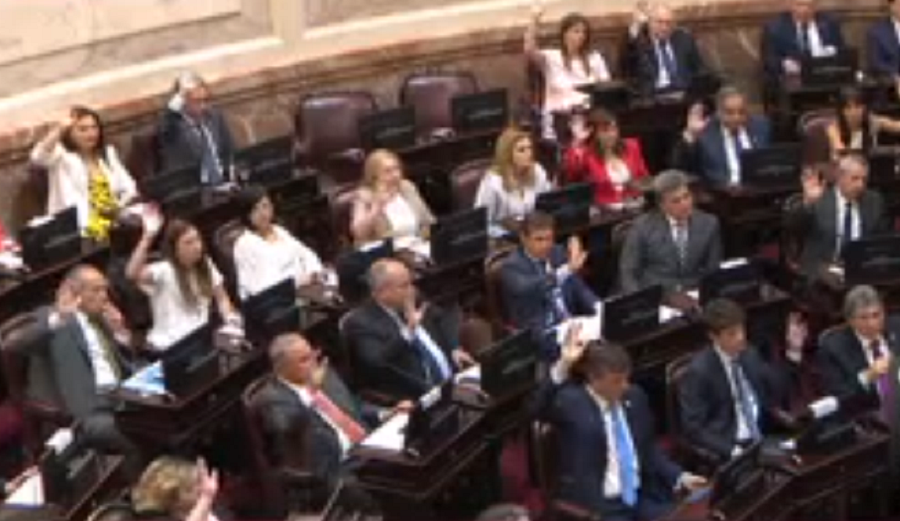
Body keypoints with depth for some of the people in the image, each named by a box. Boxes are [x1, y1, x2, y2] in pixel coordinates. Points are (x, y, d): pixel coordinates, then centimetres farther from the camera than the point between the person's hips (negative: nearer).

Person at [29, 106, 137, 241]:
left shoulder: (108, 153, 19)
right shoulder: (62, 156, 2)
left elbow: (128, 187, 17)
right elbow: (37, 157, -21)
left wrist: (121, 205, -4)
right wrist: (60, 129, -28)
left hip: (112, 219, 6)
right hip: (80, 226, -5)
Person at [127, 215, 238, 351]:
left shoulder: (206, 265, 8)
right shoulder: (163, 271, -13)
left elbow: (221, 297, 17)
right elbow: (132, 273, -32)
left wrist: (229, 315, -5)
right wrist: (147, 236, -37)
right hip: (170, 345, -7)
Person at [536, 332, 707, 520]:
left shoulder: (635, 397, 9)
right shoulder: (572, 401, -8)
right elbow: (541, 409, -30)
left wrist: (680, 477, 4)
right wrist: (562, 367, -43)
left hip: (642, 497, 6)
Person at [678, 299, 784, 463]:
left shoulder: (750, 355, 9)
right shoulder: (699, 371, -11)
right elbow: (693, 429, -15)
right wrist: (731, 451, -23)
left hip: (763, 440, 7)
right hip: (726, 452, -7)